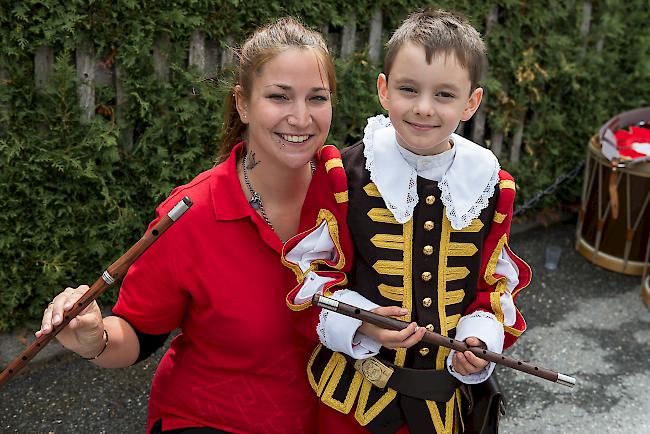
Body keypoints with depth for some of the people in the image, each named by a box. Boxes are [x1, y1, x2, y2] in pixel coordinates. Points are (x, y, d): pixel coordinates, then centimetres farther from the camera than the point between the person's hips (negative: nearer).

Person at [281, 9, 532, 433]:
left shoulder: (492, 187, -4)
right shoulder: (347, 174, -11)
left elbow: (497, 280, 7)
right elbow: (313, 268, -5)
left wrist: (481, 336, -10)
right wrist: (358, 323, -20)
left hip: (448, 389, 2)